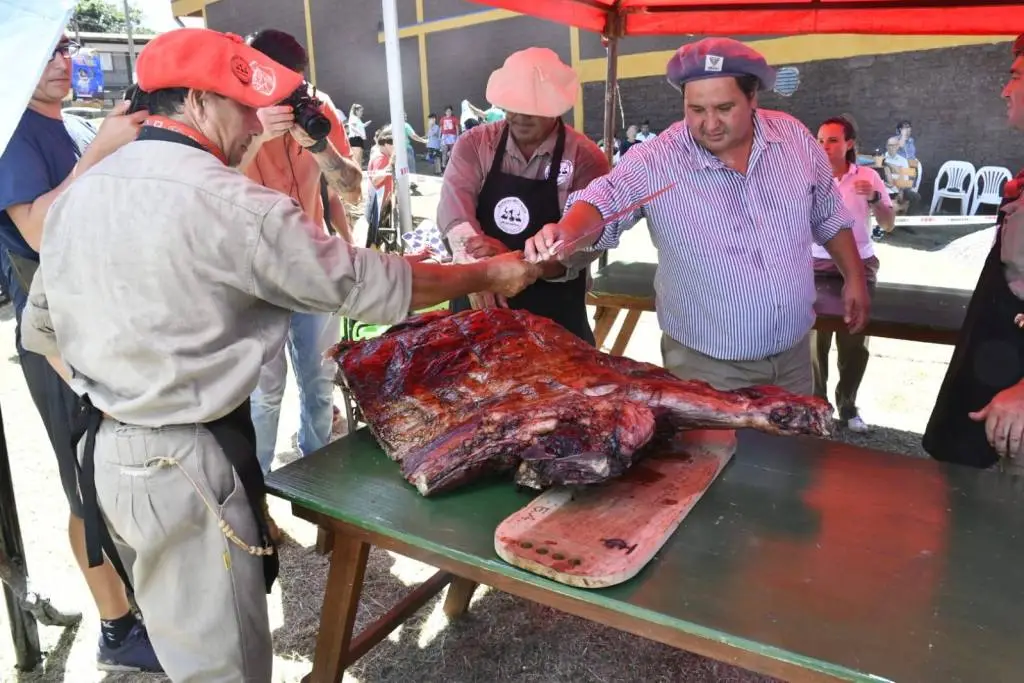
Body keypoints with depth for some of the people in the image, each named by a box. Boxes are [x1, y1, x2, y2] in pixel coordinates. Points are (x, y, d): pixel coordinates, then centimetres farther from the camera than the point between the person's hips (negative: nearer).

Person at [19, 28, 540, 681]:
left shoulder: (80, 192, 6)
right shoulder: (226, 202, -20)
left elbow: (42, 327, 14)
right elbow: (369, 283, -16)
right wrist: (489, 274, -5)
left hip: (106, 449, 9)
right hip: (183, 464, -9)